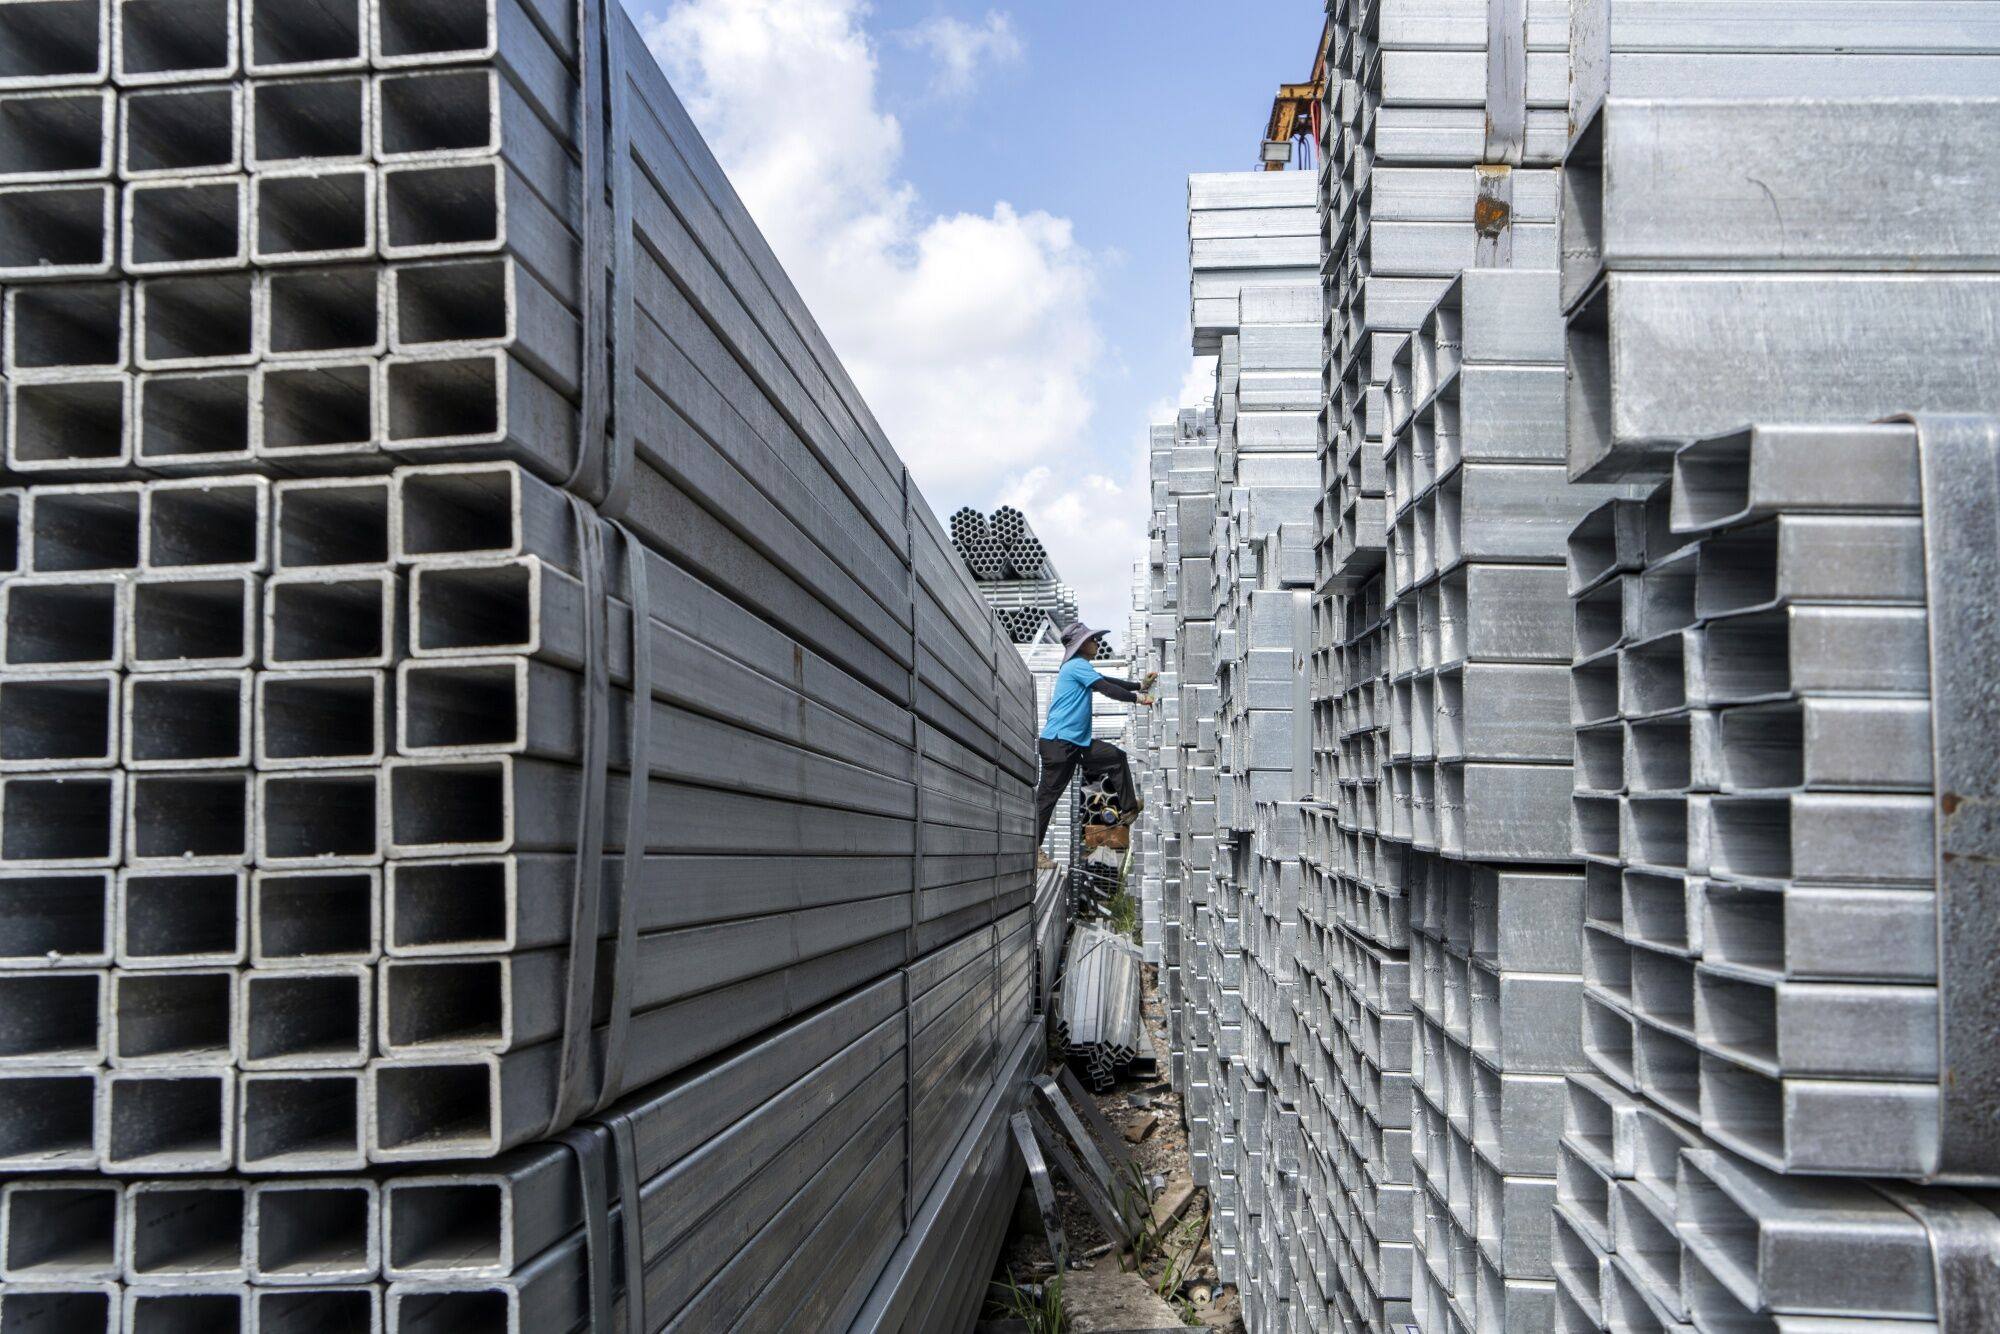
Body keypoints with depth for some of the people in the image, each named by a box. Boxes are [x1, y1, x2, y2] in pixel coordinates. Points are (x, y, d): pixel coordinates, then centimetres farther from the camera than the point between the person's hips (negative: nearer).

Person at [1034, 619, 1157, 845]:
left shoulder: (1080, 668, 22)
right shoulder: (1077, 665, -9)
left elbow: (1108, 681, 30)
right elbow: (1105, 688, -15)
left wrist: (1140, 685, 27)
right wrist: (1137, 697, -7)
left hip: (1076, 742, 10)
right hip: (1058, 742, -10)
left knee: (1116, 757, 13)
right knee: (1048, 793, -8)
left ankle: (1128, 808, 17)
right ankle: (1032, 849, -6)